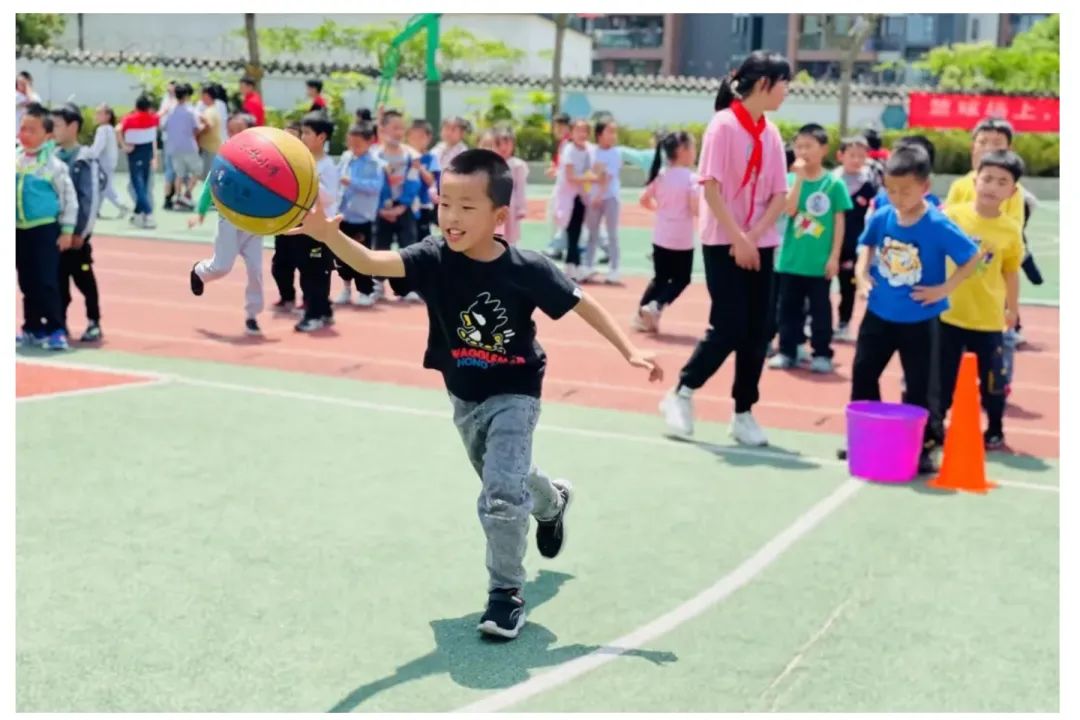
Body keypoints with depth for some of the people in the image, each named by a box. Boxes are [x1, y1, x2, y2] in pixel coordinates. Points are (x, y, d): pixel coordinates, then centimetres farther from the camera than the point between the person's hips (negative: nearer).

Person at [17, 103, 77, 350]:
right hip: (20, 230, 5)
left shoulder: (53, 164, -9)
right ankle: (33, 328, 21)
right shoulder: (14, 160, 6)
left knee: (47, 281, -7)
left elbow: (69, 198, -6)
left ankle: (55, 330, -1)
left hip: (45, 229, -5)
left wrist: (67, 230, -8)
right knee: (27, 283, 11)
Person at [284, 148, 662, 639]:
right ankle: (552, 502, 59)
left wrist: (629, 352, -11)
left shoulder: (526, 269, -24)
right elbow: (371, 262, -35)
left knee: (502, 494, -16)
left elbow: (580, 303, -11)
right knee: (505, 481, 25)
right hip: (463, 396, 5)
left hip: (514, 394, -4)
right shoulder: (434, 258, -20)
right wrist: (328, 234, -55)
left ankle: (506, 591, 5)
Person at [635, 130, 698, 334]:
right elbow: (696, 210, -19)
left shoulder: (661, 176, 4)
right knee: (681, 279, 11)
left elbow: (644, 200, 10)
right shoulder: (691, 178, -14)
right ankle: (655, 306, -8)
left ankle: (641, 315, 12)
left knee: (660, 278, 19)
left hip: (661, 237, 6)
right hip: (682, 240, -5)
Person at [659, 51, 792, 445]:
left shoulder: (772, 134, 8)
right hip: (723, 242, -6)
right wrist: (738, 239, -18)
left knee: (757, 332, 4)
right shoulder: (724, 125, -10)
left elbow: (779, 195, 6)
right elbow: (711, 187, -15)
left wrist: (754, 236, -9)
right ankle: (681, 394, 10)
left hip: (760, 244, 6)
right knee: (729, 328, -9)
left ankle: (743, 413, 14)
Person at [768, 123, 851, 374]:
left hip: (819, 262, -2)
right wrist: (799, 177, -17)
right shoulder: (792, 179, 1)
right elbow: (789, 209, -15)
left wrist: (834, 256, -6)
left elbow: (839, 222, -2)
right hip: (791, 259, 2)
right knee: (789, 307, 10)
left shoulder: (834, 183, -4)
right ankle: (787, 351, 19)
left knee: (820, 309, 7)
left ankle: (822, 354, 17)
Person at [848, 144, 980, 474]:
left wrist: (944, 289, -16)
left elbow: (972, 257, -13)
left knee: (919, 388, 3)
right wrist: (862, 273, -1)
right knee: (863, 374, 12)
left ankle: (923, 448, 15)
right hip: (879, 314, 5)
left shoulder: (938, 226, -20)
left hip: (919, 321, -5)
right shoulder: (881, 218, -6)